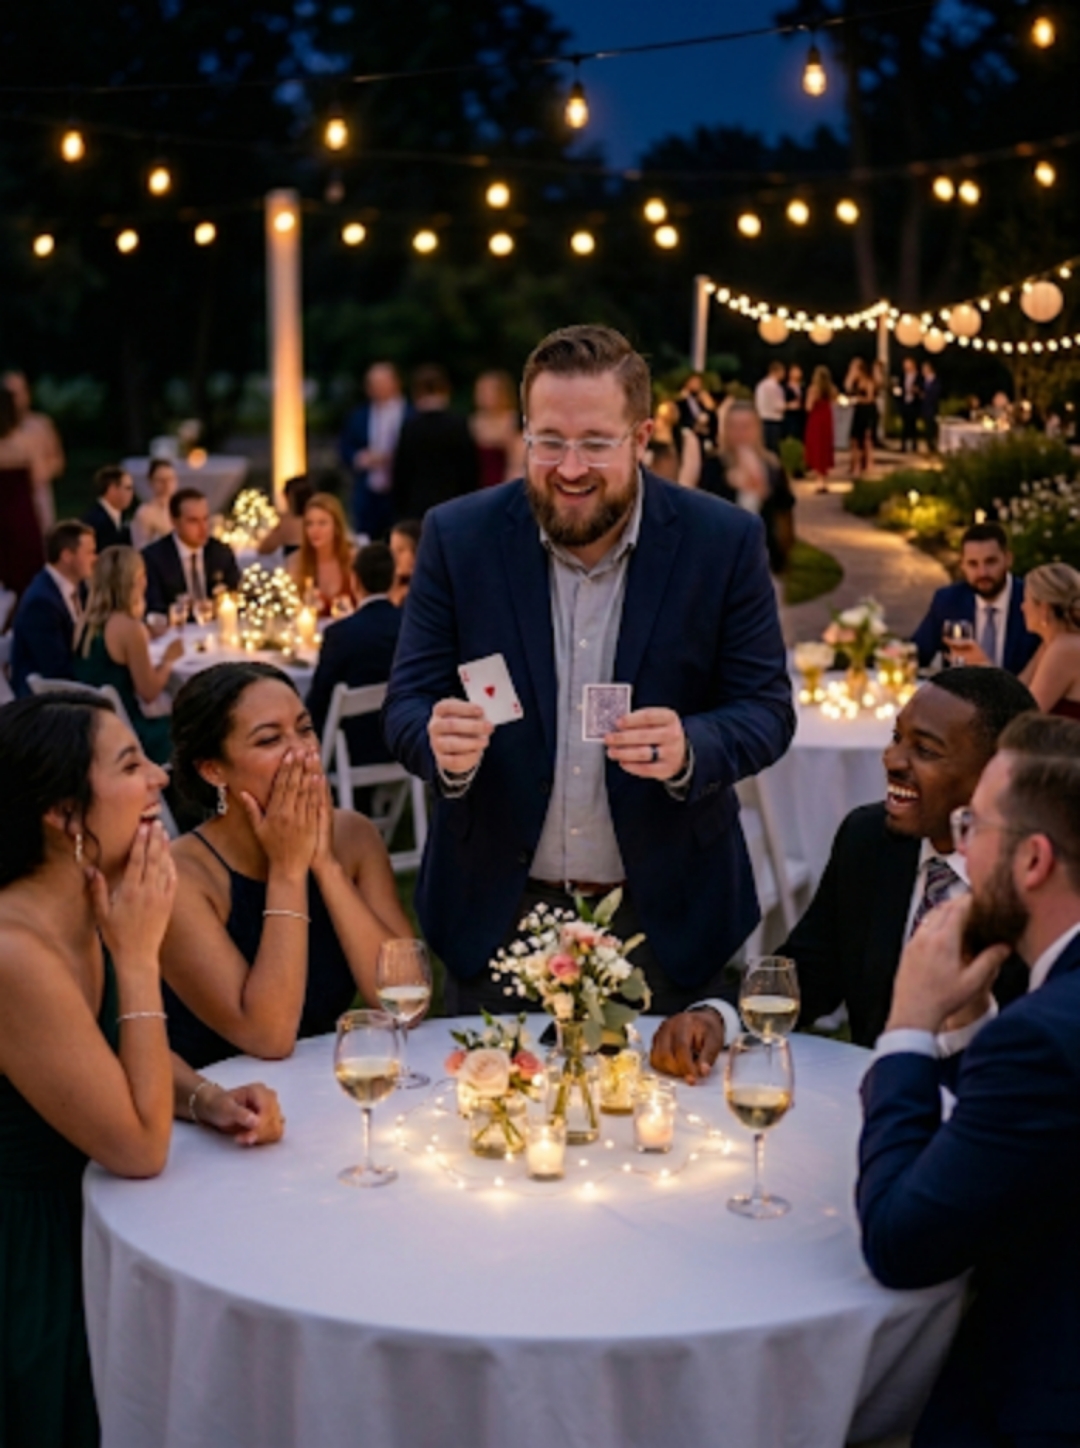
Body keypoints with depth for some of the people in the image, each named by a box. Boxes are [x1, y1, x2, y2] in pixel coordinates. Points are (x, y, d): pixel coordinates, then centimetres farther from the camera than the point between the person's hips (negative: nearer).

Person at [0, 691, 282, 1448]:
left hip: (72, 1225, 9)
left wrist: (206, 1097, -6)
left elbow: (125, 1053, 15)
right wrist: (139, 951, -24)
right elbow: (141, 1148, -25)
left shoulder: (78, 916, -2)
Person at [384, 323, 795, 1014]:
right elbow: (407, 701, -3)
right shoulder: (459, 536, -4)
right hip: (497, 910, 1)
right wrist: (442, 745, -26)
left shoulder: (724, 541, -7)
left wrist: (689, 750, -26)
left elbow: (767, 706, -5)